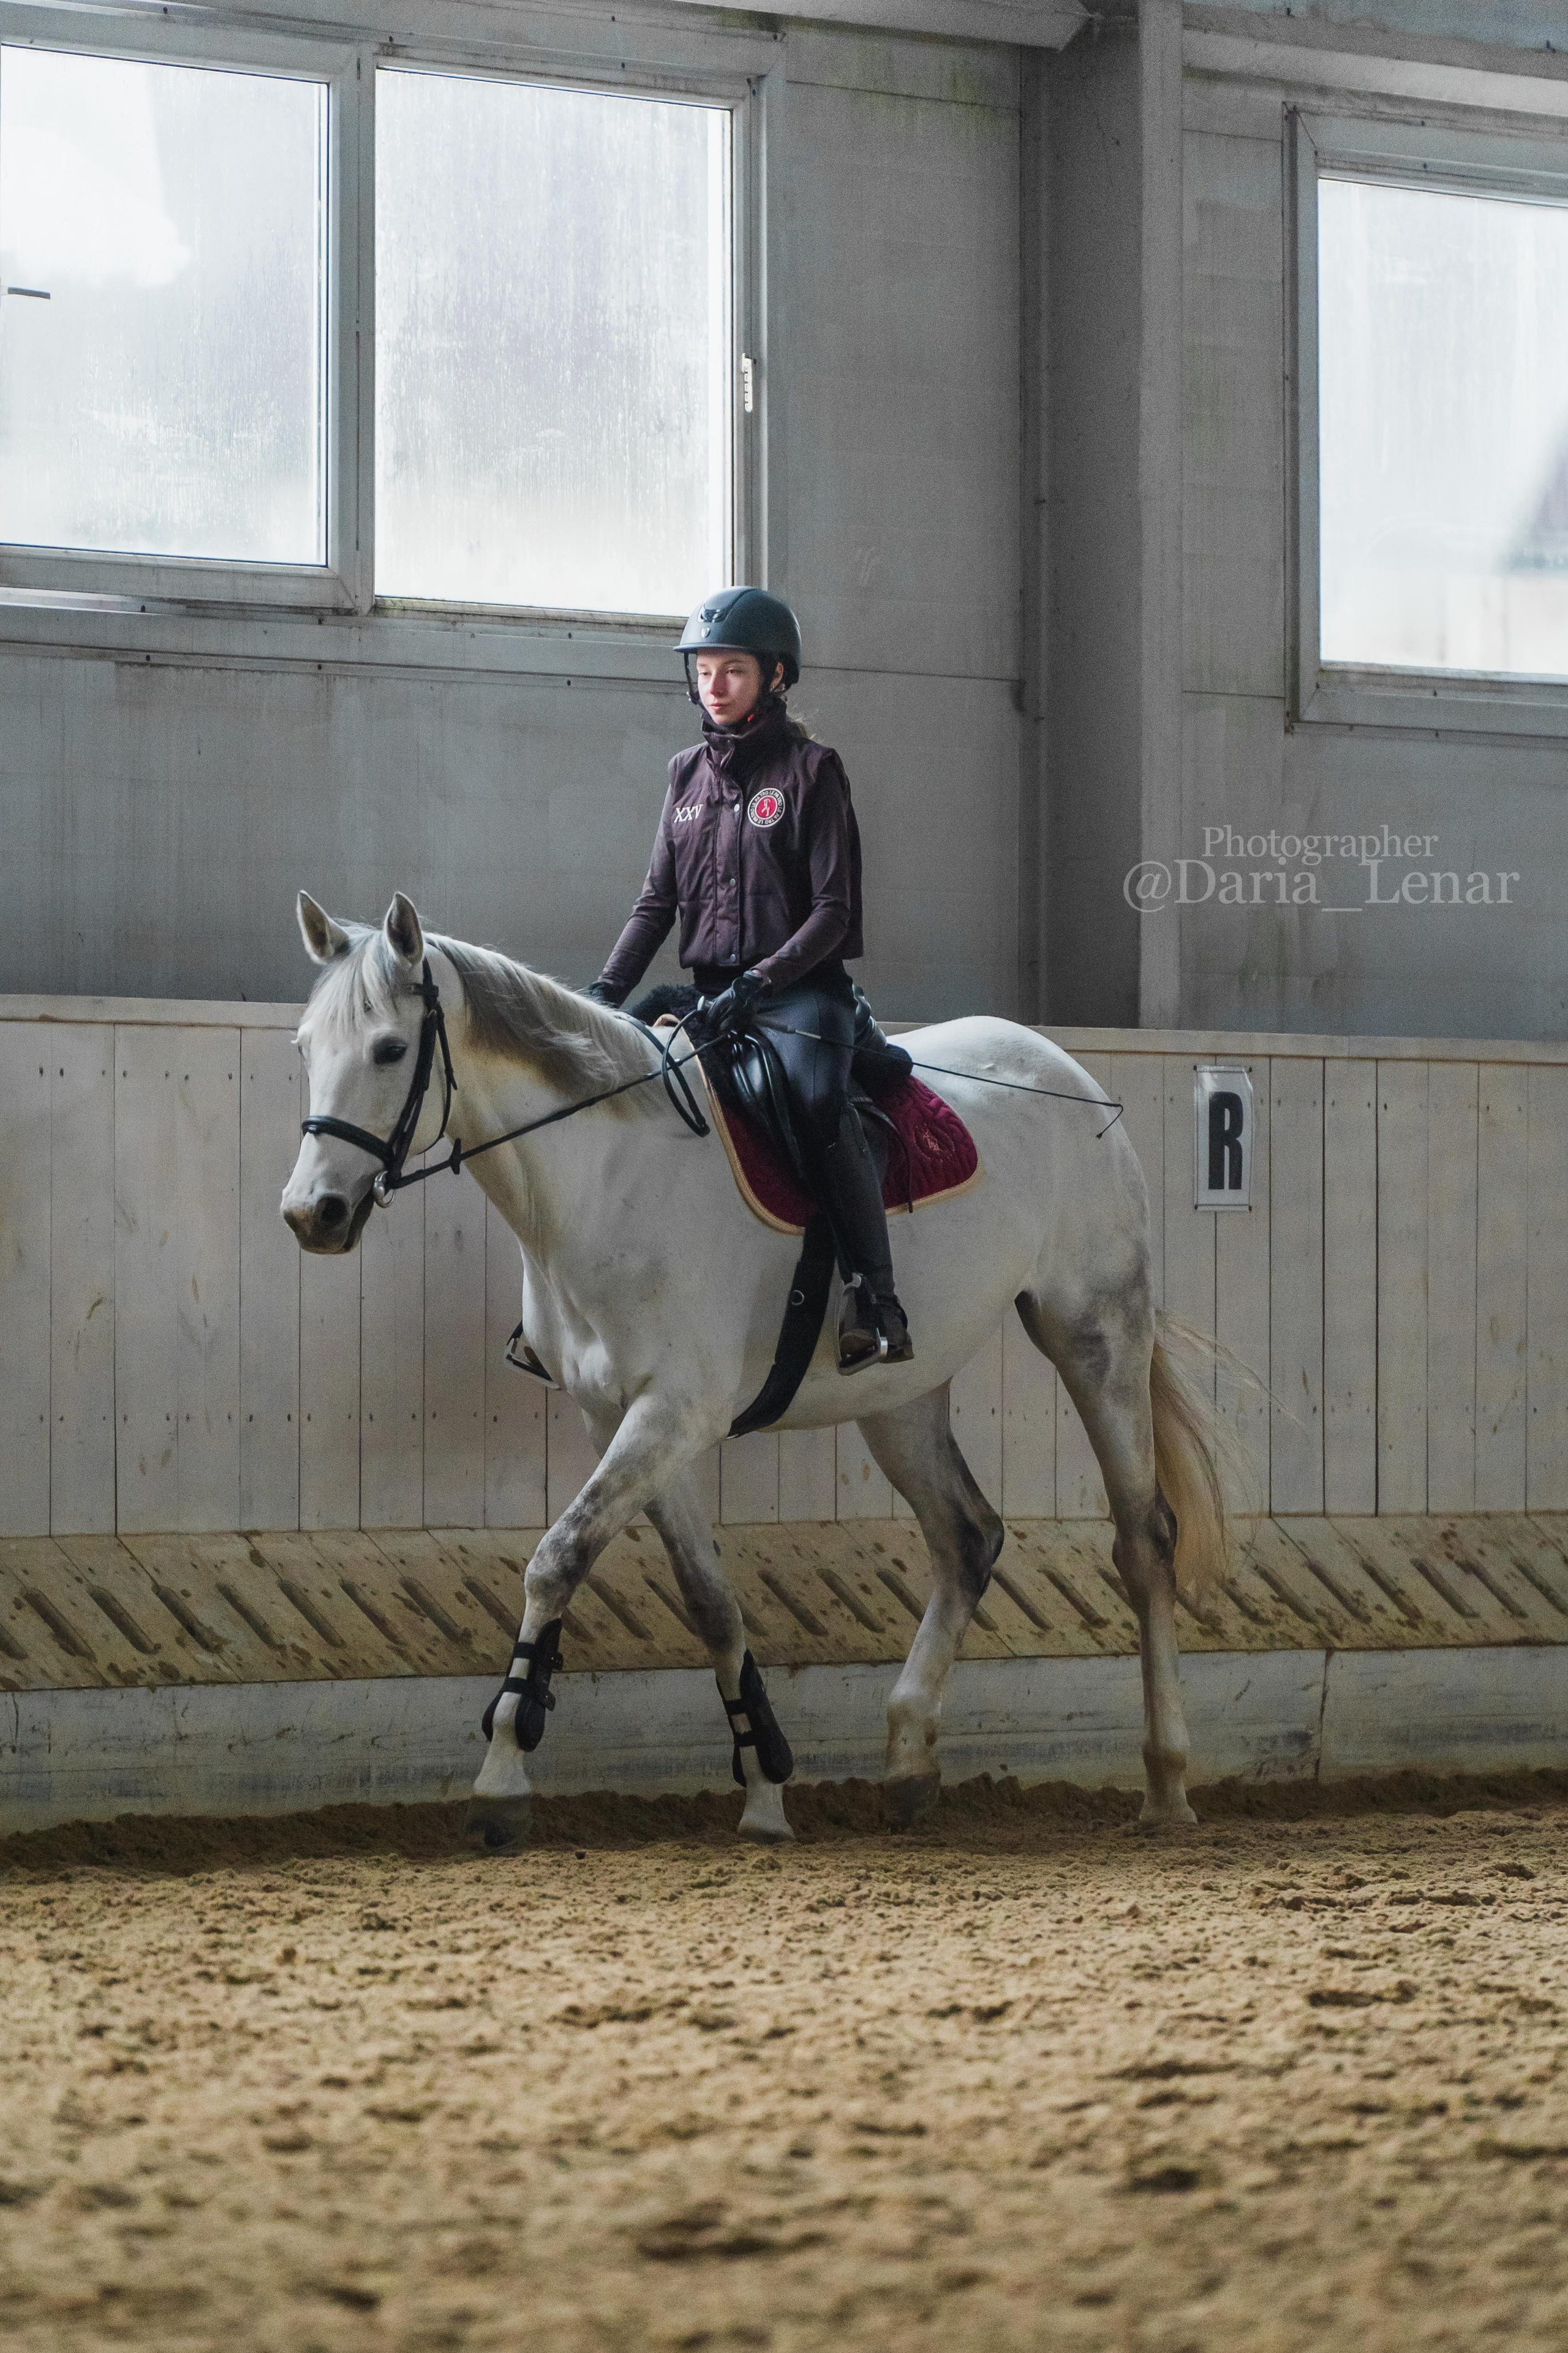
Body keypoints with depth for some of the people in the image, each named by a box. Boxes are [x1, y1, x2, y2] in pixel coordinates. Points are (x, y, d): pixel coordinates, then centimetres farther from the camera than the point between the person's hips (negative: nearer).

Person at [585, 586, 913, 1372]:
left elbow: (832, 910, -8)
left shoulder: (810, 769, -2)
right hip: (709, 993, 6)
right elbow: (658, 900, 15)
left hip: (799, 989, -6)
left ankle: (875, 1299, -32)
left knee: (818, 1101, -32)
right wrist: (607, 990, 1)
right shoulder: (689, 775, 14)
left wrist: (758, 982, -20)